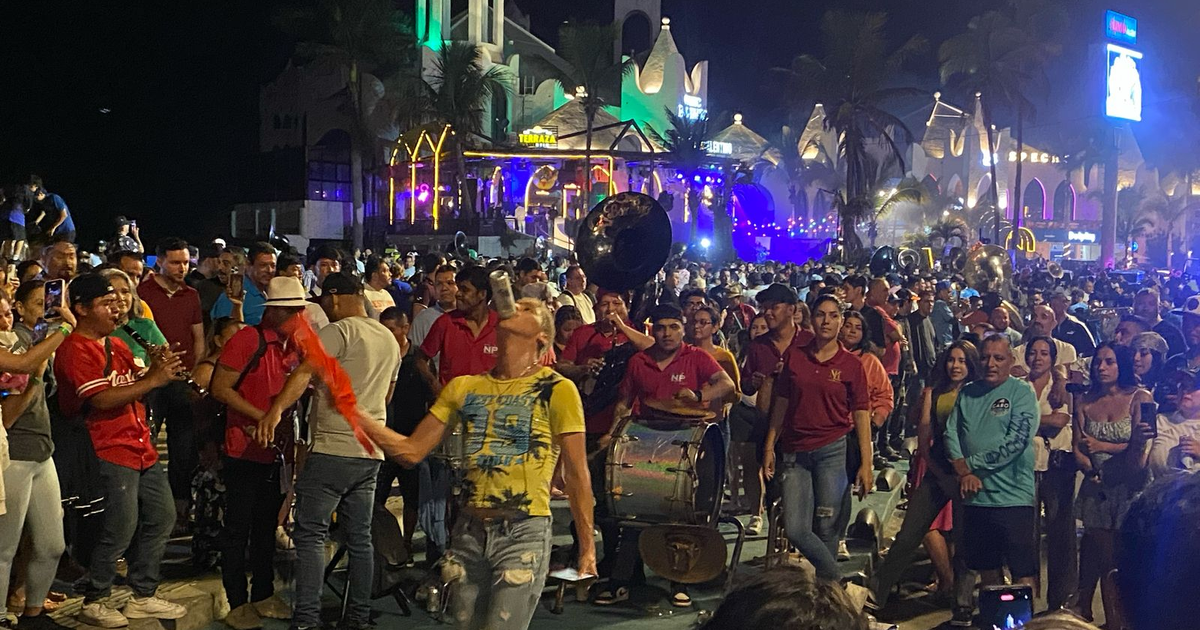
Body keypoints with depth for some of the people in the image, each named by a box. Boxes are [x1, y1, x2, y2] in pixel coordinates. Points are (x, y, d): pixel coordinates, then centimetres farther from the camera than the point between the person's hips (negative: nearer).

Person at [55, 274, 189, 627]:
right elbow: (101, 400, -23)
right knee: (122, 529, -8)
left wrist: (155, 371, -2)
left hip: (142, 448, 9)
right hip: (110, 450, -9)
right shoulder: (74, 350, -12)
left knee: (161, 518, 12)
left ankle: (143, 597, 23)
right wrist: (152, 380, -25)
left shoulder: (117, 346, 17)